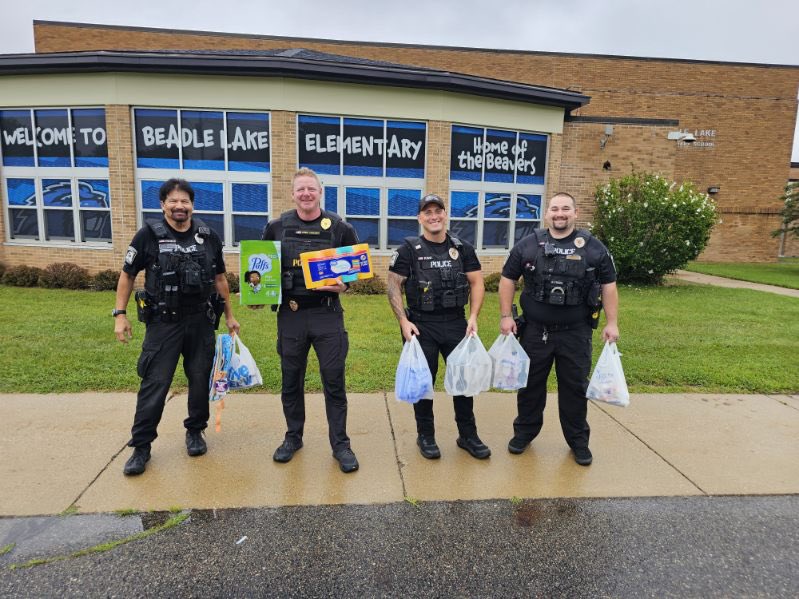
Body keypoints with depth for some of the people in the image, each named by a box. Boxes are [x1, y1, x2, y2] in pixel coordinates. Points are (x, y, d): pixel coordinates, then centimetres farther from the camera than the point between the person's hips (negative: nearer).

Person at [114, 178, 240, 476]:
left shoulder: (209, 237, 3)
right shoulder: (148, 235, -4)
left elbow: (219, 278, 11)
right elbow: (127, 275, 4)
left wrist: (229, 316, 12)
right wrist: (120, 314, -1)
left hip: (201, 322, 3)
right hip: (162, 322, -2)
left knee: (200, 379, 10)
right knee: (154, 384, -1)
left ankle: (195, 432, 29)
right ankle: (141, 446, 13)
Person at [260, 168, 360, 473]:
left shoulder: (339, 227, -1)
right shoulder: (277, 227, 4)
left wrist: (344, 284, -12)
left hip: (327, 314, -2)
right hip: (290, 314, 2)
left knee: (334, 380, 2)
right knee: (291, 380, 13)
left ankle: (340, 443, 17)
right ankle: (293, 437, 32)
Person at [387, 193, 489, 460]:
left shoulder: (463, 248, 5)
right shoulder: (409, 249, -3)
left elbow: (477, 283, 6)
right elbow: (393, 286, -3)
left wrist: (473, 317, -5)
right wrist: (403, 321, -11)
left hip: (456, 323, 3)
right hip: (421, 325, -2)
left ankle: (468, 435, 24)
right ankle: (425, 436, 24)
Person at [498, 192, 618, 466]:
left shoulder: (594, 247, 1)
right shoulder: (527, 245, 0)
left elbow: (608, 286, 5)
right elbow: (508, 280, 4)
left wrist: (612, 323, -1)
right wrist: (506, 316, -2)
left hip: (576, 333, 0)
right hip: (535, 331, 0)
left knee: (575, 387, 9)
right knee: (530, 384, 12)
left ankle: (578, 440, 27)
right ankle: (524, 432, 30)